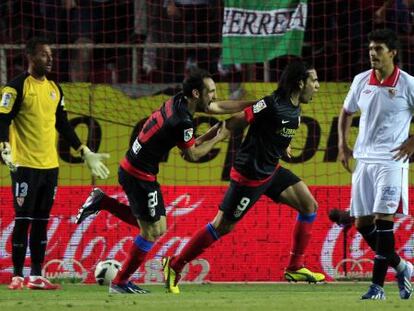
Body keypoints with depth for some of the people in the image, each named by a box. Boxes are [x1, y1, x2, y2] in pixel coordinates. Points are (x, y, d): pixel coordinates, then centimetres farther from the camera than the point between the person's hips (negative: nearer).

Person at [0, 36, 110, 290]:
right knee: (23, 220, -6)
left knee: (42, 222, 7)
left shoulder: (55, 89, 13)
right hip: (25, 165, -6)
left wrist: (85, 153, 18)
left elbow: (63, 125, 20)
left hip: (50, 165, 6)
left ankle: (36, 276, 11)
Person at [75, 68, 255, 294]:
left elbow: (219, 107, 14)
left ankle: (102, 202, 20)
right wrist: (217, 138, 2)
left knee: (153, 226, 19)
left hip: (131, 169, 9)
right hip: (140, 176, -9)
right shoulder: (182, 121, -24)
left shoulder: (179, 101, 3)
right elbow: (192, 154, -9)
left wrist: (255, 103, 13)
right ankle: (120, 283, 13)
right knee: (152, 231, 2)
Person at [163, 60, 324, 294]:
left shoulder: (295, 109, 3)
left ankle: (295, 267, 9)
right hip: (250, 175, -9)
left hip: (271, 170, 9)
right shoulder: (272, 105, -24)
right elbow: (235, 121, -20)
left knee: (309, 206, 1)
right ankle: (175, 265, 13)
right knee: (223, 226, -1)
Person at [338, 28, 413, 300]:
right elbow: (347, 112, 23)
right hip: (364, 160, 6)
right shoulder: (361, 81, 7)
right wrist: (343, 144, 14)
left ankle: (377, 286, -10)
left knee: (383, 220, -14)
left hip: (392, 161, -6)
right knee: (362, 224, 5)